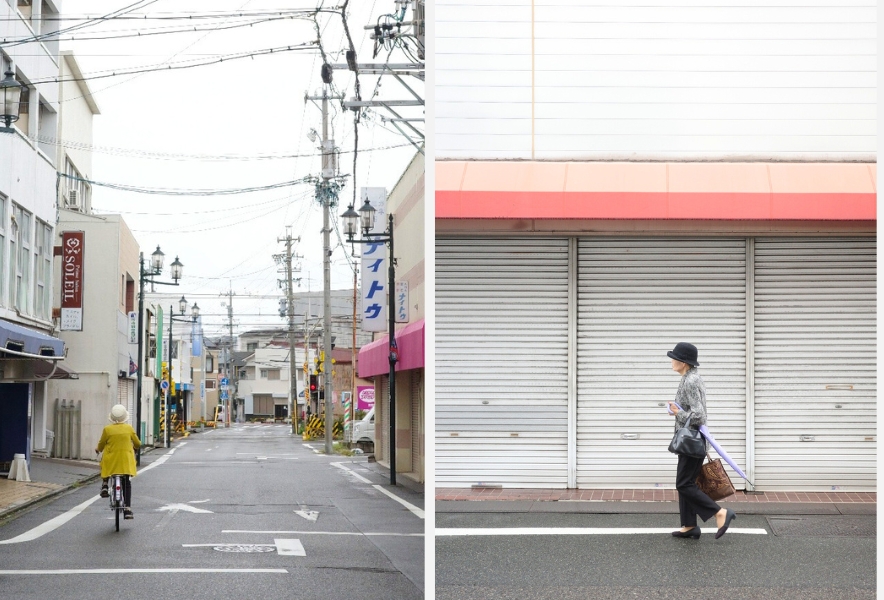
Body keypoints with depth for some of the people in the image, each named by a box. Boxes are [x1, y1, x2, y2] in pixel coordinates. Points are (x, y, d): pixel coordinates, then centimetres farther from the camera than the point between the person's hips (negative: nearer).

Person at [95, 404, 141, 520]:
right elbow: (137, 444, 9)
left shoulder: (107, 429, -7)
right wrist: (135, 446, 33)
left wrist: (98, 449, 28)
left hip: (110, 460, -1)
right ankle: (127, 508, 2)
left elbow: (101, 444, 4)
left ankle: (105, 485, 10)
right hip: (126, 460, 1)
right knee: (126, 483, 10)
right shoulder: (129, 428, -2)